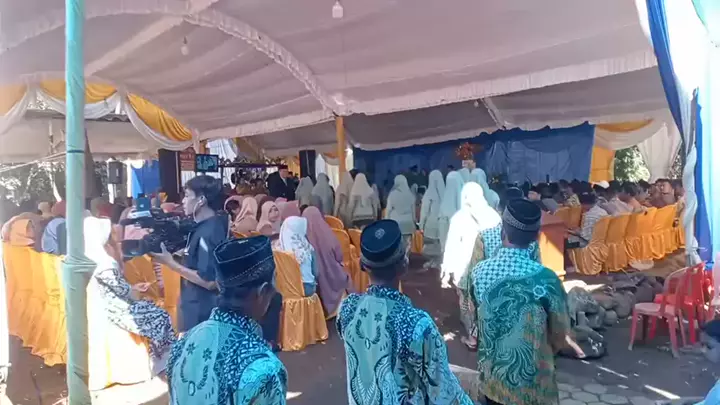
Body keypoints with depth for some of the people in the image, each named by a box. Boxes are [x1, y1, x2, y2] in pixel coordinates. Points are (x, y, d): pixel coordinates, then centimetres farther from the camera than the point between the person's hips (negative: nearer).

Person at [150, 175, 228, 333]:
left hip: (200, 312, -9)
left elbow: (209, 281, -24)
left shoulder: (207, 233, -22)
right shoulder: (206, 226, 7)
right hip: (197, 306, 9)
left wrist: (171, 264, -20)